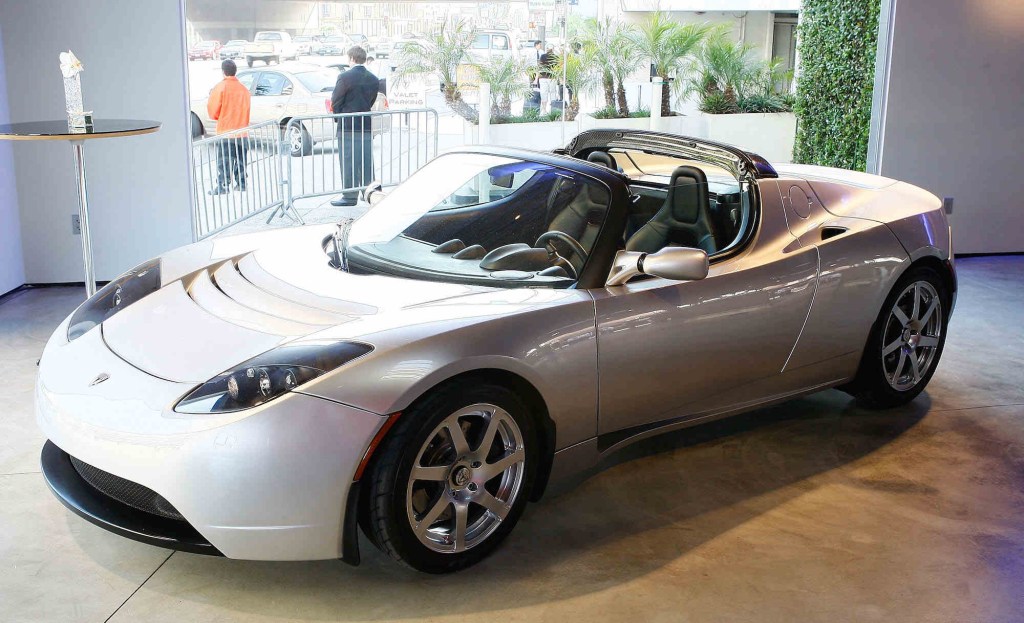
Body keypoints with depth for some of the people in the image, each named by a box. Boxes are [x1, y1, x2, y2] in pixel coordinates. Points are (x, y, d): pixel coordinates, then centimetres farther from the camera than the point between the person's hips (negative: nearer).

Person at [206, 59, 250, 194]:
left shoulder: (221, 87, -11)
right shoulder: (243, 89, 5)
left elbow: (212, 109, -8)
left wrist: (217, 117, 11)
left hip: (226, 132, -5)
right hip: (242, 132, 5)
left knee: (224, 161, -1)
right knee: (241, 159, 14)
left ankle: (223, 186, -3)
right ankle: (241, 183, 18)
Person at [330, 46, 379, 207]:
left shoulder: (345, 77, -12)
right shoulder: (374, 79, 5)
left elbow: (335, 101, -7)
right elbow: (371, 102, 10)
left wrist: (338, 119, 9)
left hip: (347, 126, -5)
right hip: (366, 126, 6)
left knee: (348, 161, -1)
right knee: (366, 160, 12)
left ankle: (349, 196, 1)